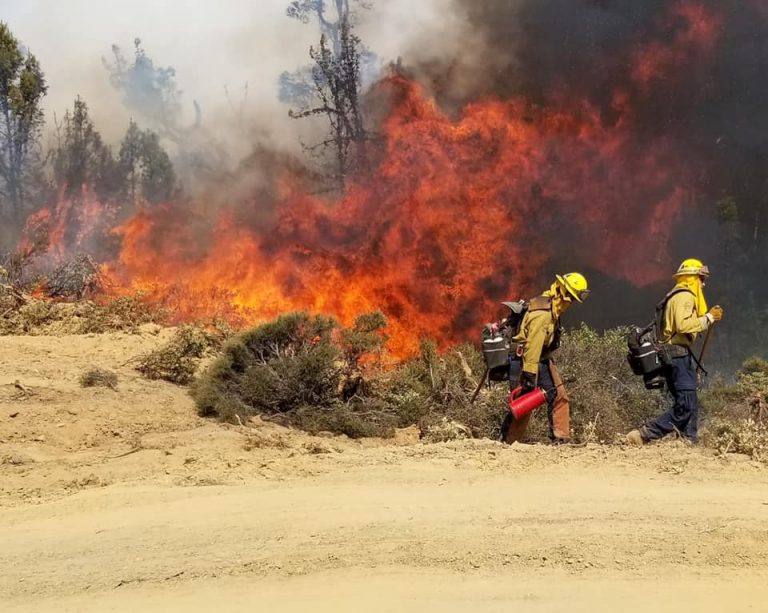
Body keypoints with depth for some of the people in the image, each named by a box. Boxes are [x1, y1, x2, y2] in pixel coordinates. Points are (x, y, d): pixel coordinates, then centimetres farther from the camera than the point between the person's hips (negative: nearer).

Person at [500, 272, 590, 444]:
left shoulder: (552, 309, 8)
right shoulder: (542, 314, -25)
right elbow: (532, 346, -28)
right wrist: (529, 375, -29)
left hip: (542, 361, 10)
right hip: (525, 361, -10)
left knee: (558, 398, 4)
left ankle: (560, 438, 6)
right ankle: (505, 443, 7)